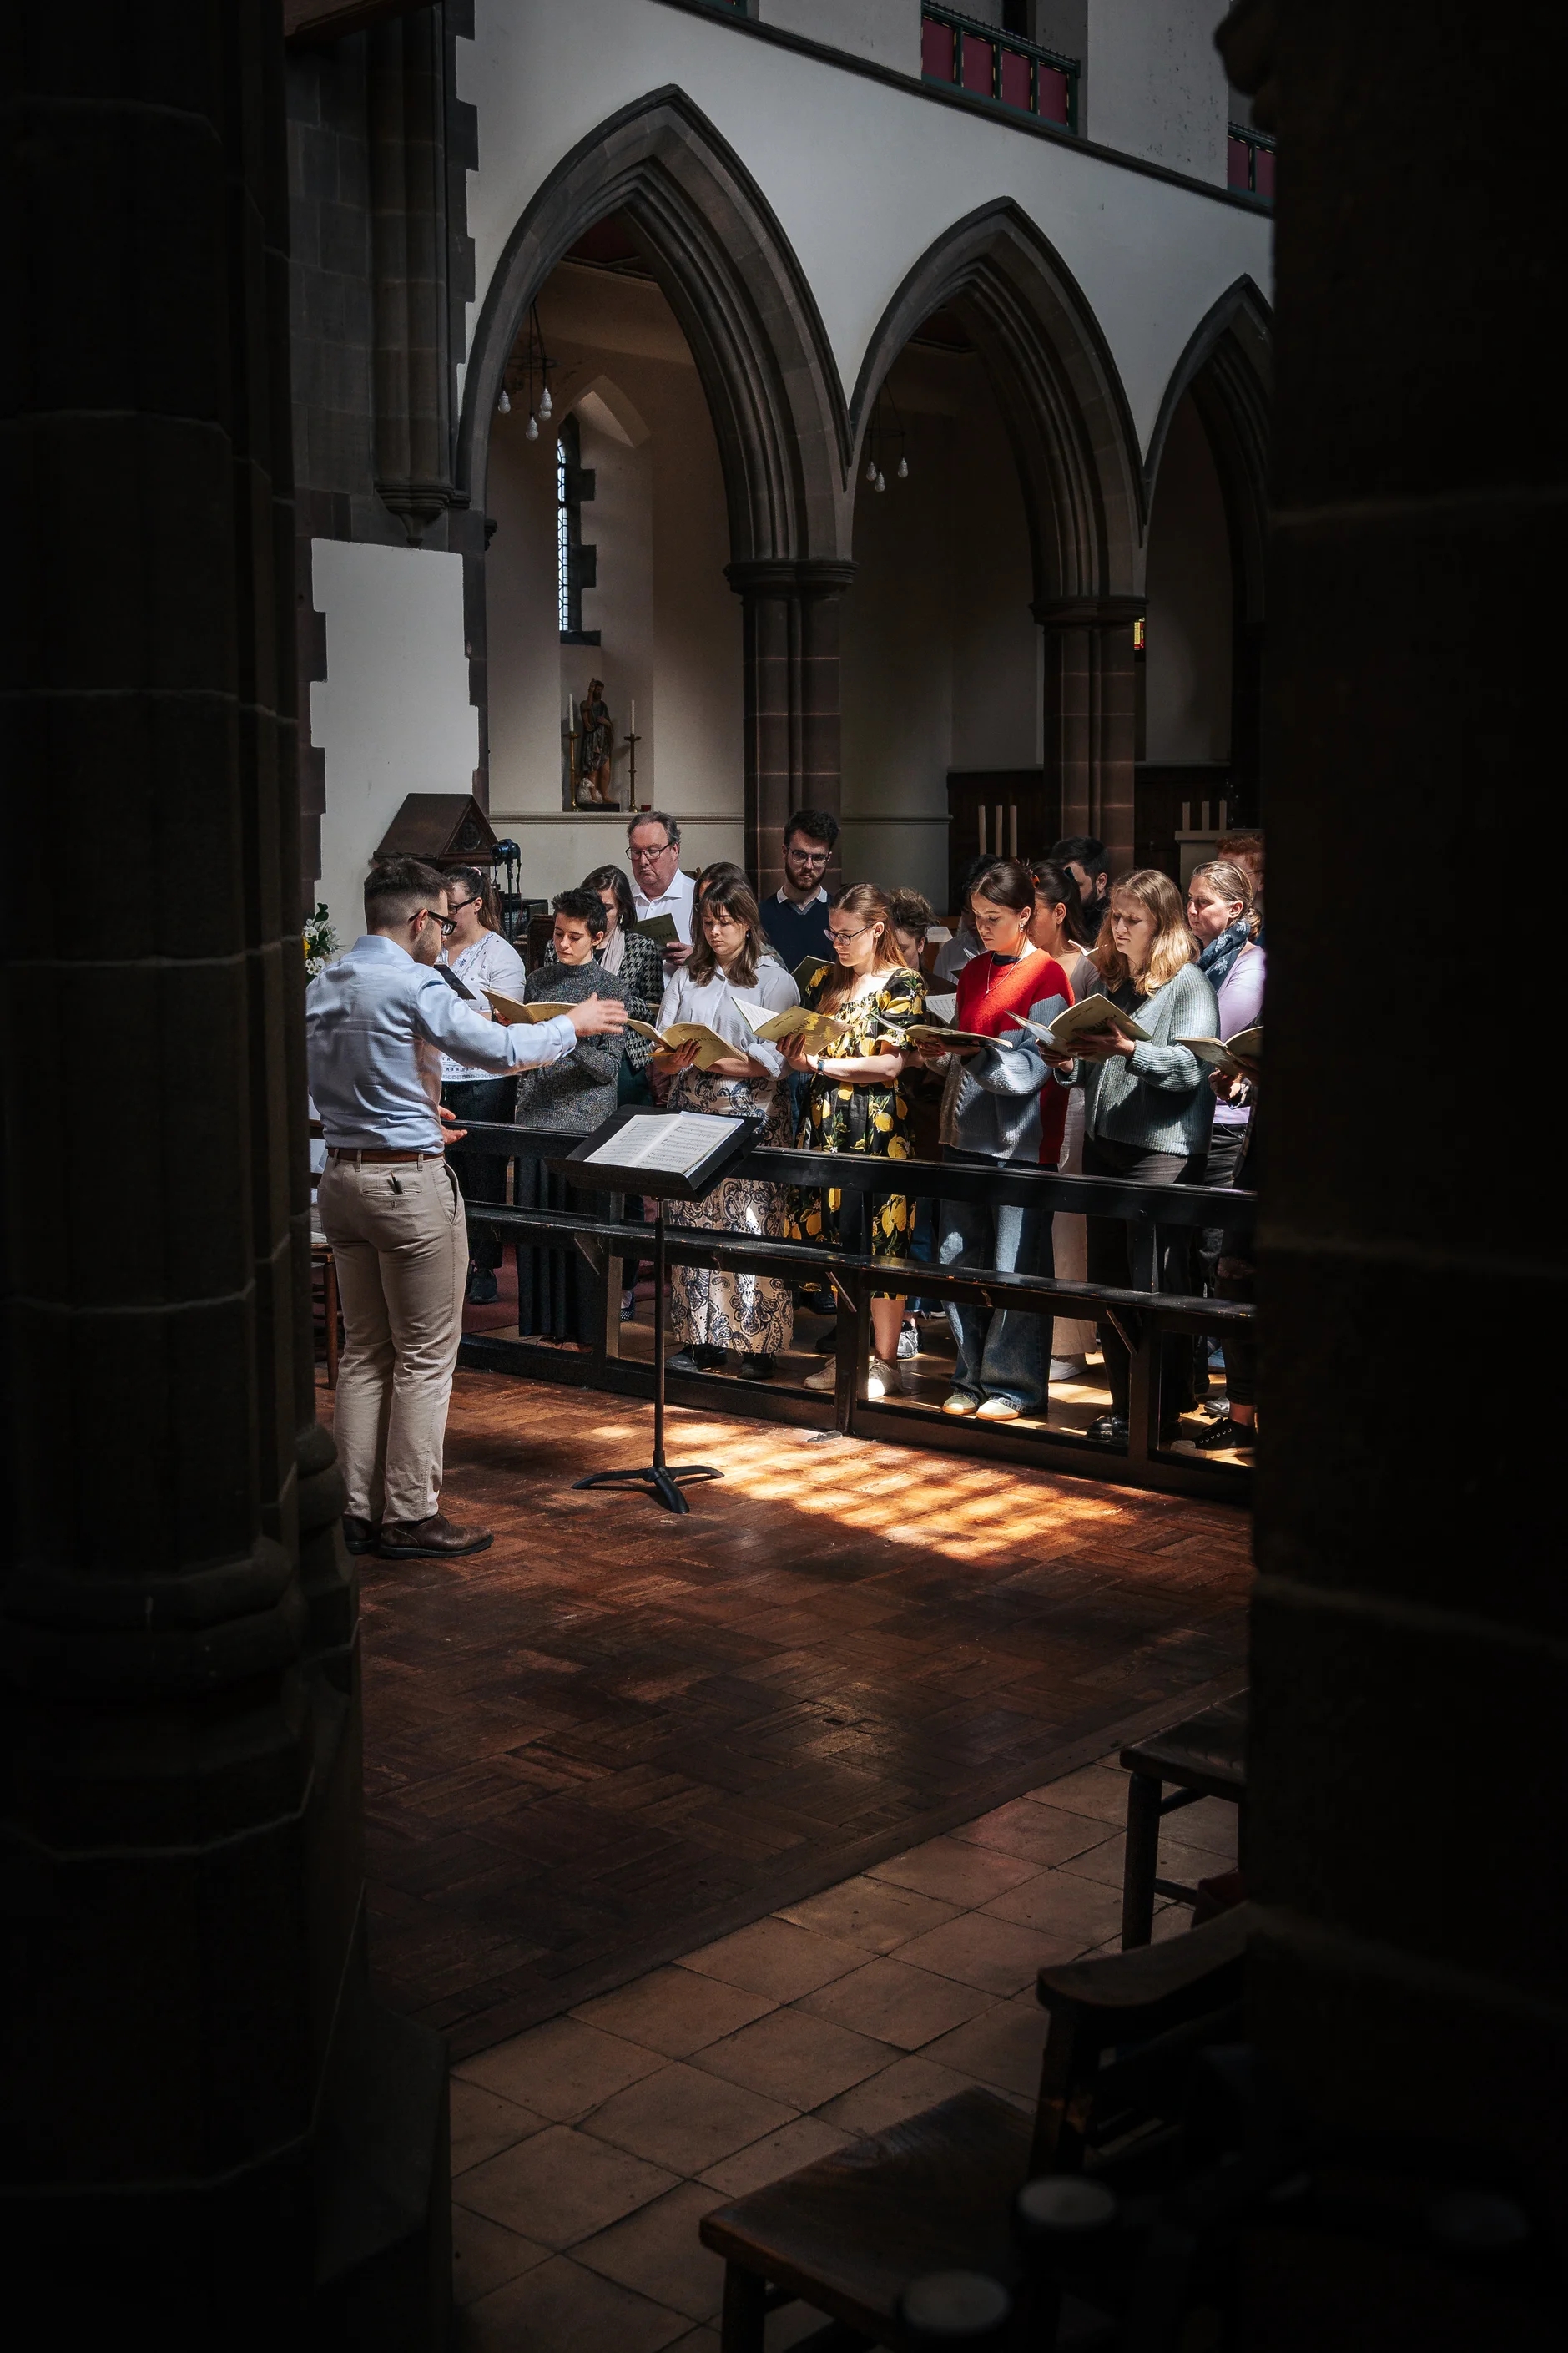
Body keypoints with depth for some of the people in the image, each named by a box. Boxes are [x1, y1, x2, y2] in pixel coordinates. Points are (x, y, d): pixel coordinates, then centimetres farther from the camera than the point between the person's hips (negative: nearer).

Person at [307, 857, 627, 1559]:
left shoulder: (320, 988, 9)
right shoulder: (414, 986, -15)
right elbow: (502, 1052, -16)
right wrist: (573, 1025, 0)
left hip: (342, 1177, 8)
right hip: (410, 1183, -8)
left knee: (363, 1351, 13)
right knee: (424, 1356, 1)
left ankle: (360, 1511, 17)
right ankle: (410, 1517, 4)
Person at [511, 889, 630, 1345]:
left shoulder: (611, 987, -1)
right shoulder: (538, 981, 11)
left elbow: (609, 1065, -8)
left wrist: (568, 1041, -23)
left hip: (586, 1123, -4)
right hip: (536, 1118, 4)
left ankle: (586, 1326, 9)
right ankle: (543, 1321, 16)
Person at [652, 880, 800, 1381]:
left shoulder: (775, 981, 4)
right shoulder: (686, 979, 17)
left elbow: (776, 1060, -9)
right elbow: (659, 1055, 10)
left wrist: (709, 1059, -18)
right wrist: (672, 1061, -13)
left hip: (752, 1119, -4)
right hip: (691, 1115, 4)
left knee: (752, 1229, -6)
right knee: (692, 1226, 1)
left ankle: (759, 1344, -2)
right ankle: (702, 1338, 9)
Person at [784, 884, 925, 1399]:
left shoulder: (903, 985, -4)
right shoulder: (827, 983, 14)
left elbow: (890, 1064, -13)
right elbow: (807, 1048, 18)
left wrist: (820, 1063, -14)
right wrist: (794, 1055, -6)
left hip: (878, 1131, -6)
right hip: (824, 1126, 6)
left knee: (880, 1244, -2)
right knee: (837, 1239, 7)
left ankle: (885, 1360, 6)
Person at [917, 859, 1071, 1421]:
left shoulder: (1046, 977, -8)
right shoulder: (973, 970, 14)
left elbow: (1030, 1070, -14)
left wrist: (969, 1051, -24)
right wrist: (938, 1051, 1)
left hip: (1019, 1141, -7)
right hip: (964, 1135, 7)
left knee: (1014, 1268, -2)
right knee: (958, 1259, 8)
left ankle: (1012, 1384, 9)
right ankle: (972, 1377, 19)